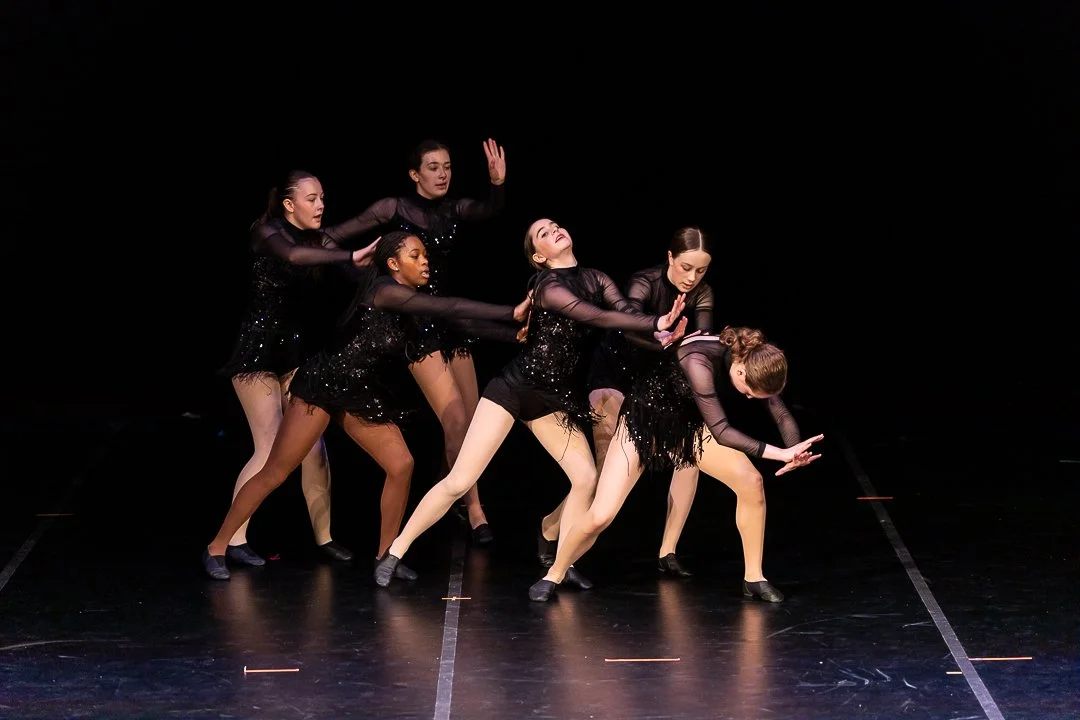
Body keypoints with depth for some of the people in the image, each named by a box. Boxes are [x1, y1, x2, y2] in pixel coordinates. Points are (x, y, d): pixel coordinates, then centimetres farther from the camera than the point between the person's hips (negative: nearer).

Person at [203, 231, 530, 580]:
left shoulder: (413, 301, 4)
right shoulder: (383, 289, -20)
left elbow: (459, 321, -1)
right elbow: (447, 308, -28)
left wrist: (516, 333, -11)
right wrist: (511, 312, -31)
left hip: (363, 395, 8)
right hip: (324, 385, -8)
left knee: (401, 465, -3)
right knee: (275, 473, -5)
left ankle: (385, 555, 10)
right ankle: (217, 547, 5)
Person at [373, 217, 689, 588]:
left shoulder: (596, 279, 3)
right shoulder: (548, 285, -17)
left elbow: (626, 311, -13)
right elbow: (597, 317, -30)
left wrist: (659, 328, -33)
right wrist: (656, 322, -38)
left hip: (554, 397, 6)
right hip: (514, 387, -6)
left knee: (585, 477, -9)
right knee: (459, 481, -8)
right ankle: (395, 553, 4)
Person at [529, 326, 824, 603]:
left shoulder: (754, 361, -18)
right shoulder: (699, 361, -37)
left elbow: (782, 415, -15)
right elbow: (721, 431, -36)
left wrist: (796, 454, -35)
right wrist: (781, 454, -37)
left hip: (687, 423, 6)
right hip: (643, 420, -5)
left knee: (751, 481, -14)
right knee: (600, 516, -15)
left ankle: (753, 577, 2)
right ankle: (554, 574, 12)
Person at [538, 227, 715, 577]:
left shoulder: (701, 294, -12)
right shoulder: (645, 282, -27)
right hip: (616, 369, -5)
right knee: (608, 467, -16)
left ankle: (667, 552, -4)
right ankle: (551, 529, 8)